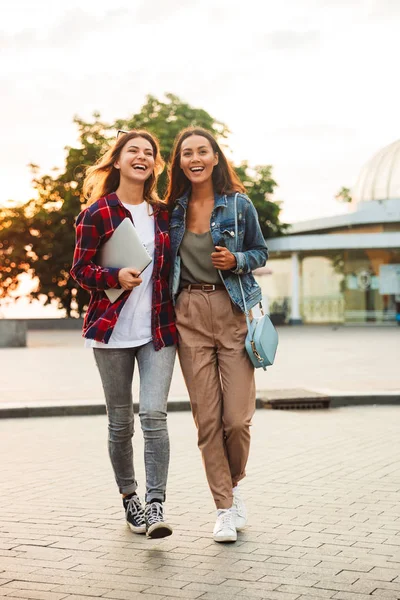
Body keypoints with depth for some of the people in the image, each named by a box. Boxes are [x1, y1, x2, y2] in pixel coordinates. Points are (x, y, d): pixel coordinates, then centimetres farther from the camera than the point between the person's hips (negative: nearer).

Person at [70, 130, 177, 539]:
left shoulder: (162, 213, 11)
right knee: (120, 421, 8)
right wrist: (116, 277, -19)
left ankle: (155, 505, -10)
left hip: (158, 329, 2)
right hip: (112, 329, -2)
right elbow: (80, 269, -2)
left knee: (154, 414, -13)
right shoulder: (96, 213, 0)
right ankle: (129, 497, 26)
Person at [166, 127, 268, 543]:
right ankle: (224, 508, 11)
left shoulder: (238, 205, 1)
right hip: (190, 316, 2)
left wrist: (236, 261, -9)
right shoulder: (174, 209, 8)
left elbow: (260, 252, 10)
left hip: (233, 311, -2)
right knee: (207, 418, 0)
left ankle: (234, 482, 25)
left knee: (238, 418, -5)